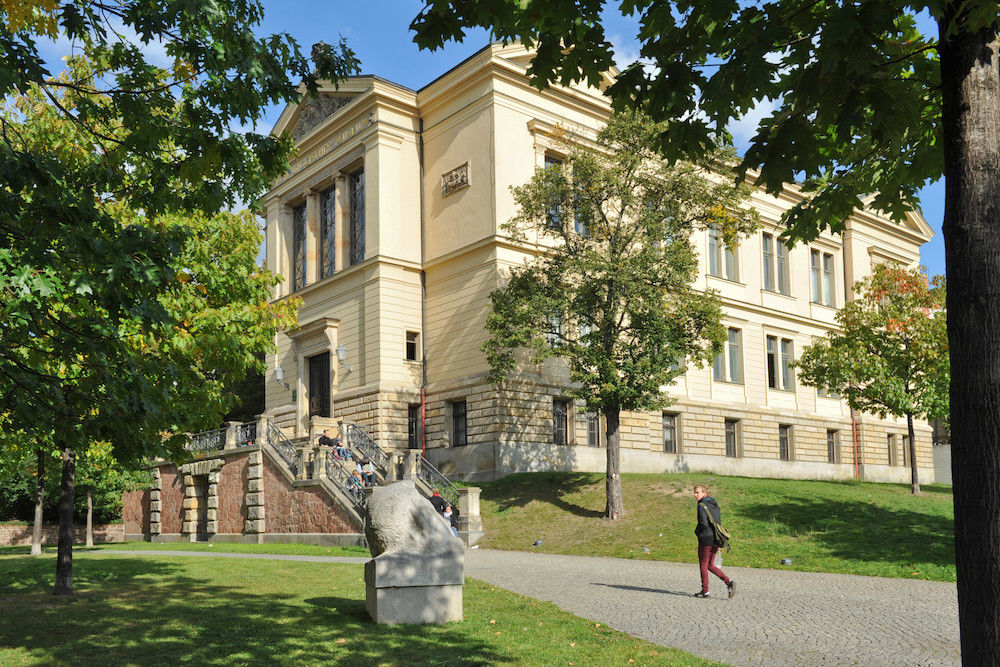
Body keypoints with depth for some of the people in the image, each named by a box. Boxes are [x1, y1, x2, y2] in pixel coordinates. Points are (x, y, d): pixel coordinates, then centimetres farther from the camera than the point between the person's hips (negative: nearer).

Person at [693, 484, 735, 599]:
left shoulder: (702, 505, -14)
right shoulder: (714, 504, 11)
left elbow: (703, 523, -23)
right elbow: (719, 522, 14)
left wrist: (697, 531, -5)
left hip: (706, 539, -8)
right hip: (715, 538, 8)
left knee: (703, 566, 6)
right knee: (710, 565, 16)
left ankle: (705, 591, 12)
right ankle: (729, 582, 2)